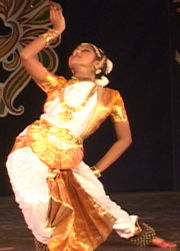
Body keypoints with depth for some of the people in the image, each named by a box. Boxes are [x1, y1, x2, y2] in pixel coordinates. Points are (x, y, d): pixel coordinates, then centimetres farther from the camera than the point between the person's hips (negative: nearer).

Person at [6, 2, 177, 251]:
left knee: (99, 202, 1)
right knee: (34, 201, -25)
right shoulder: (58, 85, 16)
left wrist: (97, 170, 11)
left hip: (67, 158, 0)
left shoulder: (110, 97, 10)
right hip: (31, 149, 1)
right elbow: (26, 56, 5)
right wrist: (56, 31, 11)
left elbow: (124, 139, 15)